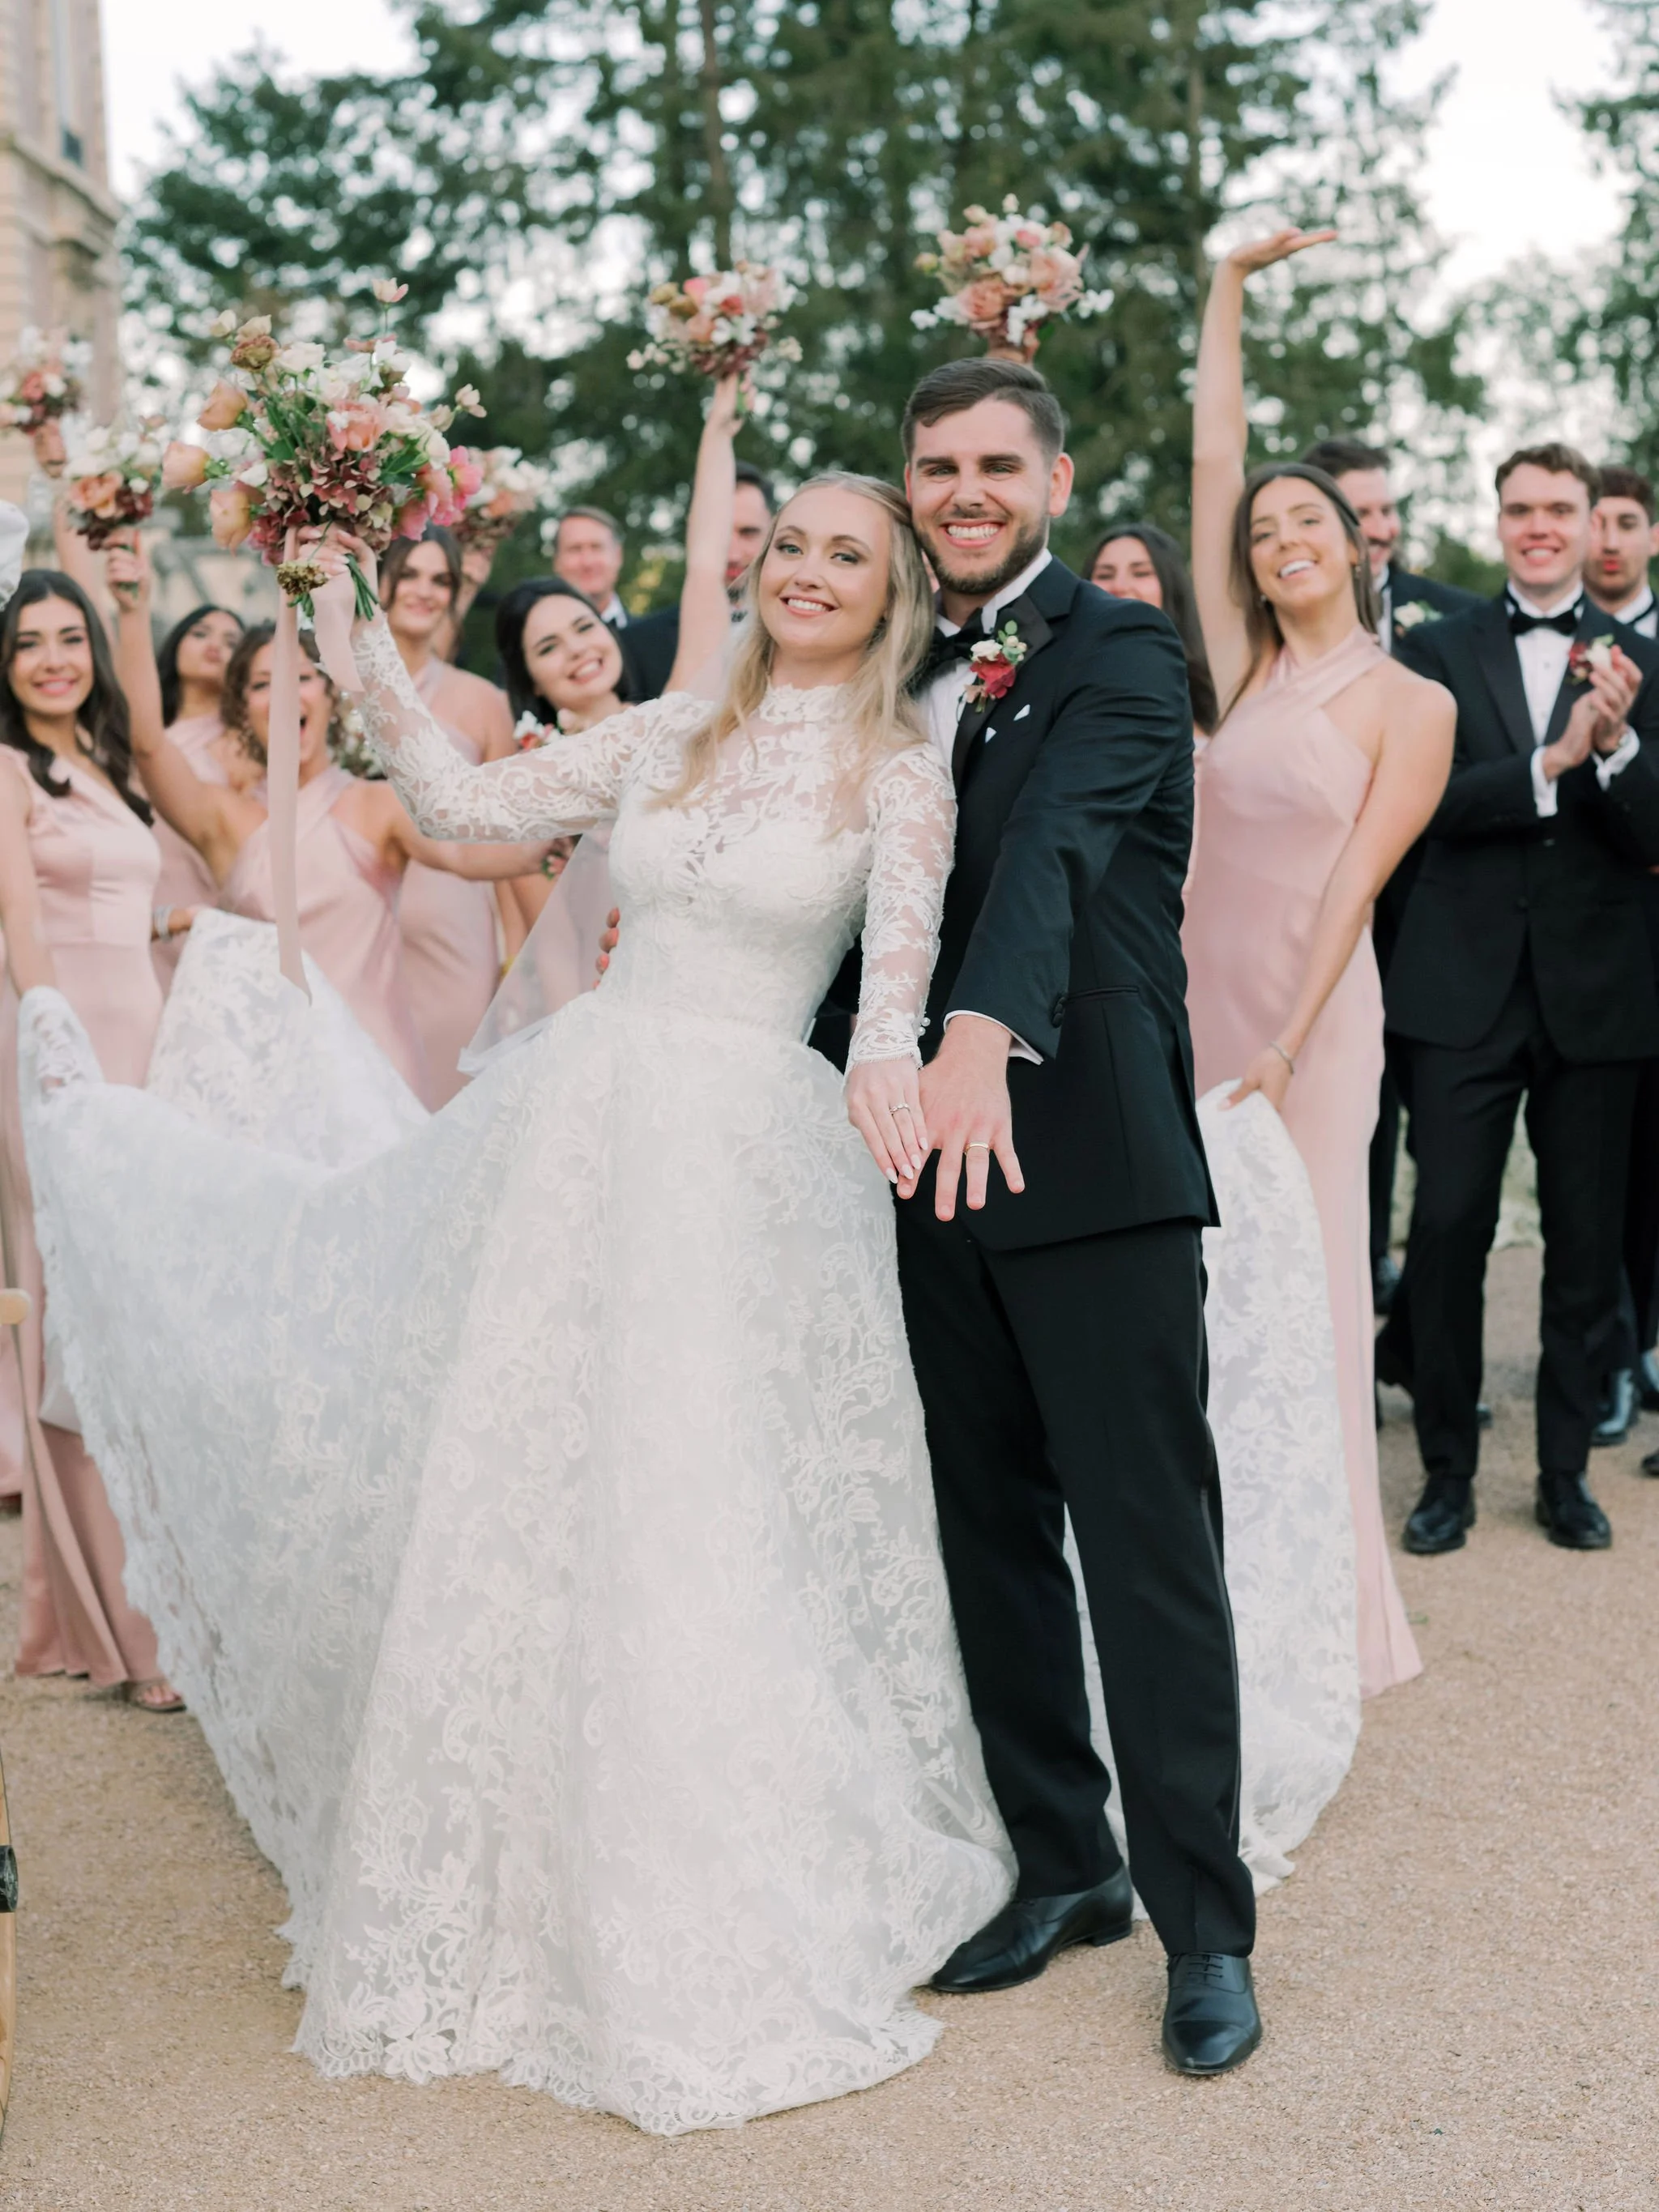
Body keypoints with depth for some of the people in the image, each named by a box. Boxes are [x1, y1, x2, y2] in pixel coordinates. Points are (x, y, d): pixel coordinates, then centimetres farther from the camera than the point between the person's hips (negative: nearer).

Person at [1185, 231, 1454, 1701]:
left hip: (1312, 1014, -4)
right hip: (1191, 1001, 4)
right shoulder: (1243, 668, 9)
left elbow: (1356, 879, -9)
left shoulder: (1411, 704, -1)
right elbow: (1213, 458, 9)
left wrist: (1283, 1047, -17)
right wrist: (1229, 288, 11)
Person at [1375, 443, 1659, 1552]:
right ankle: (1448, 1471, 13)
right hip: (1467, 990, -1)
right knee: (1448, 1231, -1)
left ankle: (1566, 1471, 22)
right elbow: (1430, 801, -9)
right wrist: (1553, 761, -19)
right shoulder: (1441, 650, 5)